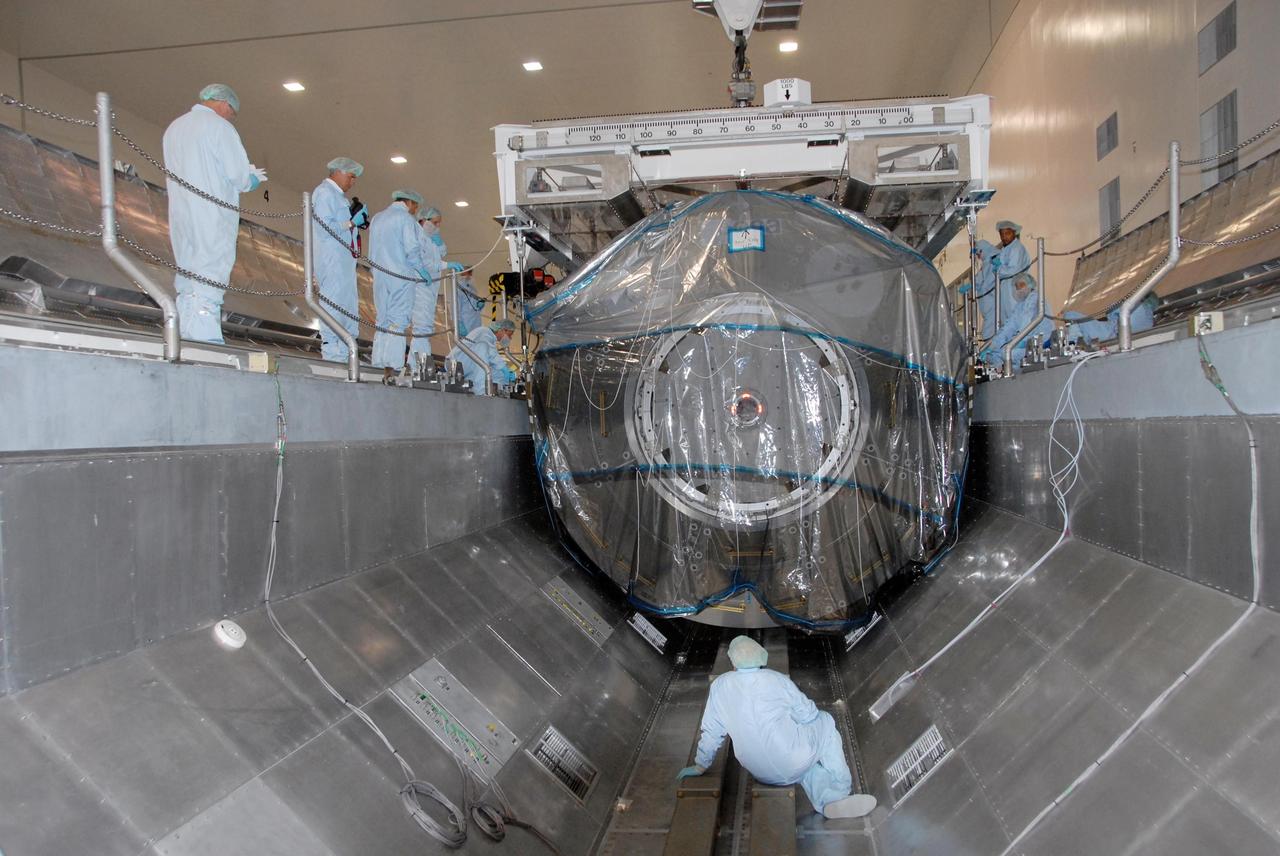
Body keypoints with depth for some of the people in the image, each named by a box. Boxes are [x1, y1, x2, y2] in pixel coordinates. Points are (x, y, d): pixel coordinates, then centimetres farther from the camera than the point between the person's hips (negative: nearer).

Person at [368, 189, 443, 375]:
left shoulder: (377, 218, 19)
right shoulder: (405, 218, -2)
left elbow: (372, 250, 19)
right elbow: (412, 248, -11)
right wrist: (422, 270, -2)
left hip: (379, 276, 7)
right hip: (401, 275, -6)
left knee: (382, 320, 7)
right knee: (398, 320, -9)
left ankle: (378, 364, 3)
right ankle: (392, 365, -16)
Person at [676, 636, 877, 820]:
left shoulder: (720, 686, 1)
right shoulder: (778, 680, -3)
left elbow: (711, 731, 7)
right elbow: (809, 715, 7)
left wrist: (700, 766, 21)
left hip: (763, 774, 3)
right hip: (792, 762, -3)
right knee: (825, 722, 24)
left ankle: (828, 799, 2)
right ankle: (840, 790, 21)